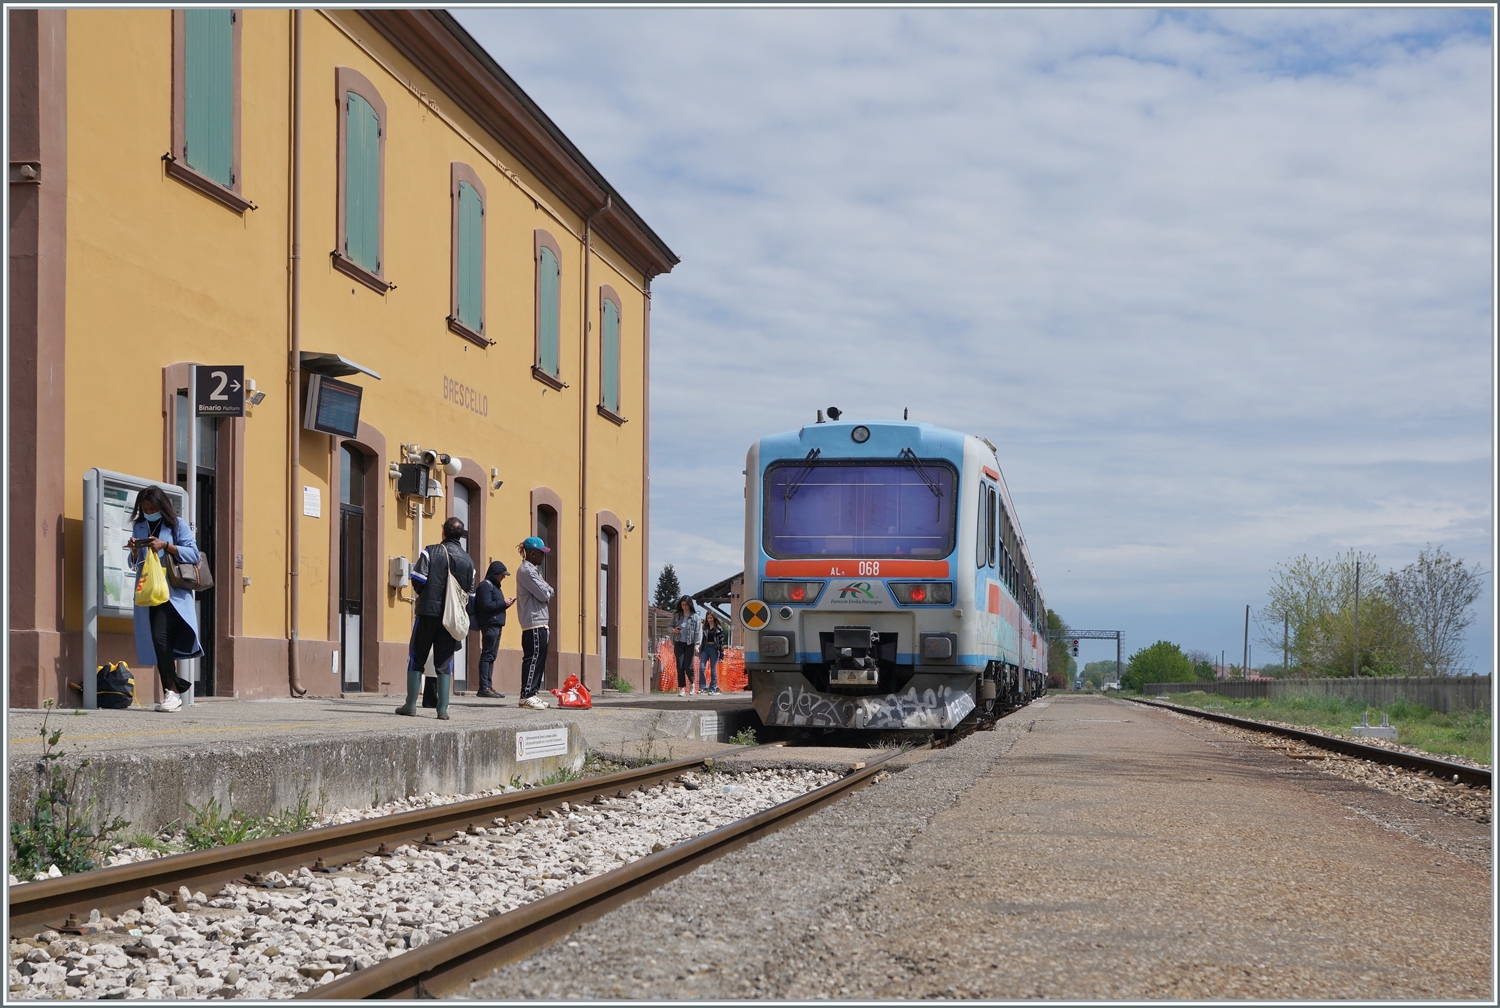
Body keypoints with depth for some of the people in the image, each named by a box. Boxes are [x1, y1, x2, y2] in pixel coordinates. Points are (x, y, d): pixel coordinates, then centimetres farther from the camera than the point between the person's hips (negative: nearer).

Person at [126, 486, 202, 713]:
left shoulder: (176, 525, 2)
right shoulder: (139, 527, 15)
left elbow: (193, 554, -6)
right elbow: (135, 564, 18)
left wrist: (166, 546, -15)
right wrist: (135, 551, -5)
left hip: (172, 593, -5)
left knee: (160, 636, -20)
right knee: (157, 643, 4)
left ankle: (173, 690, -13)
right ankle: (172, 692, 10)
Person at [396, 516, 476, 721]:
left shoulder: (431, 552, -5)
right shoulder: (467, 560, 6)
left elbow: (417, 579, -11)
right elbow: (470, 594, 8)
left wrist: (424, 595, 9)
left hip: (428, 612, -2)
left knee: (416, 658, 6)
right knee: (445, 663, 6)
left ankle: (410, 705, 5)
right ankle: (443, 709, 1)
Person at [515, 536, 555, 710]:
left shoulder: (534, 570, 21)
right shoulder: (526, 570, -11)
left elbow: (546, 596, 23)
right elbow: (544, 594, -17)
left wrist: (547, 591, 4)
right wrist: (549, 589, 1)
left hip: (539, 625, 10)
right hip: (533, 624, -10)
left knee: (539, 660, 9)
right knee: (533, 658, -11)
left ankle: (531, 694, 11)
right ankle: (526, 696, -11)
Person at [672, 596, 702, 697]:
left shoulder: (695, 617, -1)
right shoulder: (677, 616, 9)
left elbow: (698, 631, -4)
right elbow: (670, 627, 19)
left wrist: (697, 645, -13)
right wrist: (674, 630, -6)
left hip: (690, 644, -3)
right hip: (679, 644, 3)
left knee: (688, 666, -8)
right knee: (680, 667, -3)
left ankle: (692, 683, 20)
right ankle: (682, 688, 1)